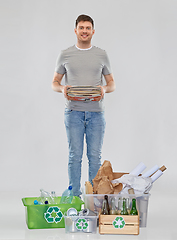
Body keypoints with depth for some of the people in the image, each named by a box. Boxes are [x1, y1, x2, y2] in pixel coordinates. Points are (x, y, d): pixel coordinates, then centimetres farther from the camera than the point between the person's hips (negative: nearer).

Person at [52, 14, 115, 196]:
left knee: (95, 156, 3)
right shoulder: (65, 55, 6)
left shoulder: (101, 55, 9)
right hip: (74, 112, -1)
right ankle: (75, 197, 11)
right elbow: (55, 82, 10)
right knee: (75, 156, 2)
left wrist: (104, 88, -11)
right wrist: (62, 88, -13)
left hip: (96, 113, 1)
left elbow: (111, 83, 13)